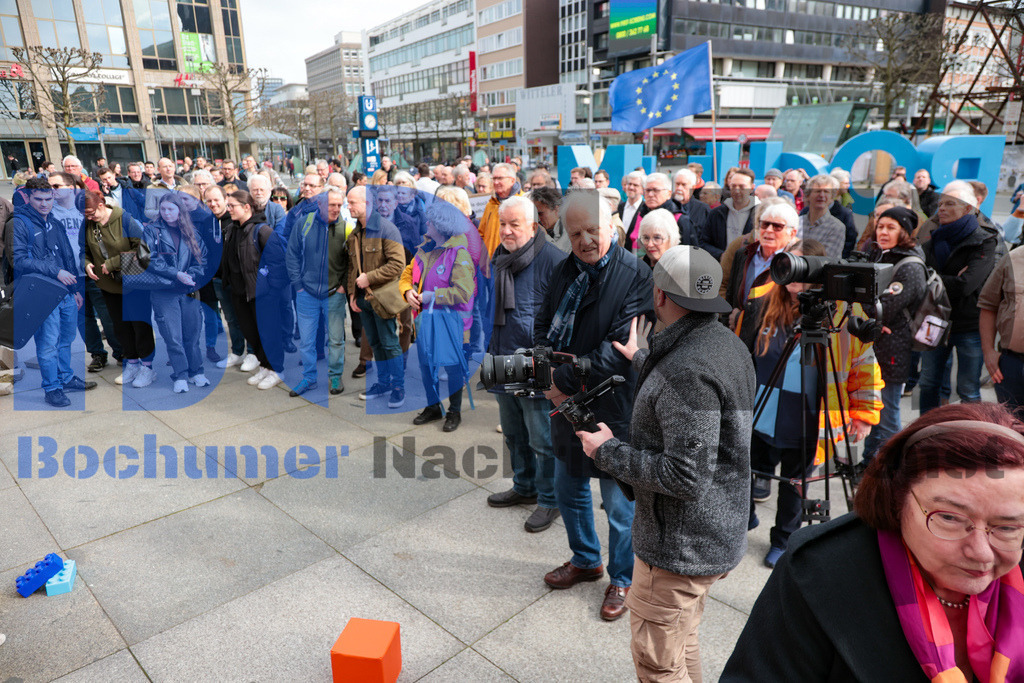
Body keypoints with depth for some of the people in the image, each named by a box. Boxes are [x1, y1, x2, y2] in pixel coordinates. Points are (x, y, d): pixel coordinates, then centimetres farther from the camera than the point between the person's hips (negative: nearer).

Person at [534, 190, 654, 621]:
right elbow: (543, 325, 7)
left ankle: (622, 578, 35)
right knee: (568, 491, 22)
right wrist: (549, 375, -10)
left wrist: (566, 379, -20)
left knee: (619, 503, 10)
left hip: (613, 407, -6)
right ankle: (585, 560, 47)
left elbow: (621, 347, -22)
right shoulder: (565, 271, 5)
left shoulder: (635, 276, -16)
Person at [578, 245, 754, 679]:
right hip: (716, 534, 10)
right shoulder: (726, 343, 4)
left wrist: (607, 451, -19)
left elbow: (685, 477, -31)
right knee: (682, 643, 27)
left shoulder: (687, 370, -29)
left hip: (680, 547, -10)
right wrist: (641, 359, 31)